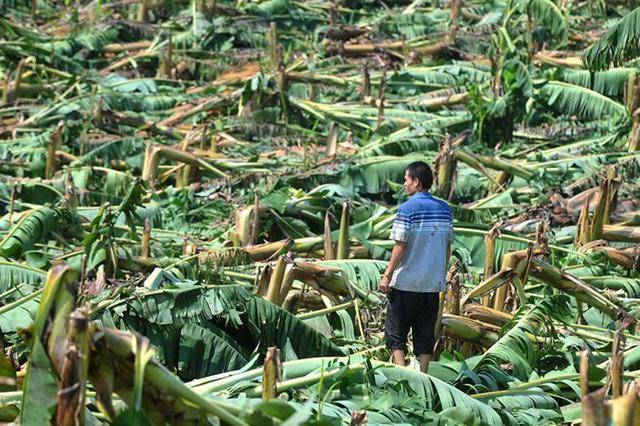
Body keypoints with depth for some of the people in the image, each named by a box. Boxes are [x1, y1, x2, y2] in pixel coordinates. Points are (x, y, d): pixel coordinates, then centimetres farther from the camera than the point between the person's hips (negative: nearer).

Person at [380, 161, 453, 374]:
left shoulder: (408, 208, -12)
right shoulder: (445, 209, 6)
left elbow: (400, 246, -14)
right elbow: (448, 246, 10)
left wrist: (387, 275, -8)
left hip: (406, 282, -5)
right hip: (434, 283, 5)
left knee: (395, 332, 5)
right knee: (425, 333, 11)